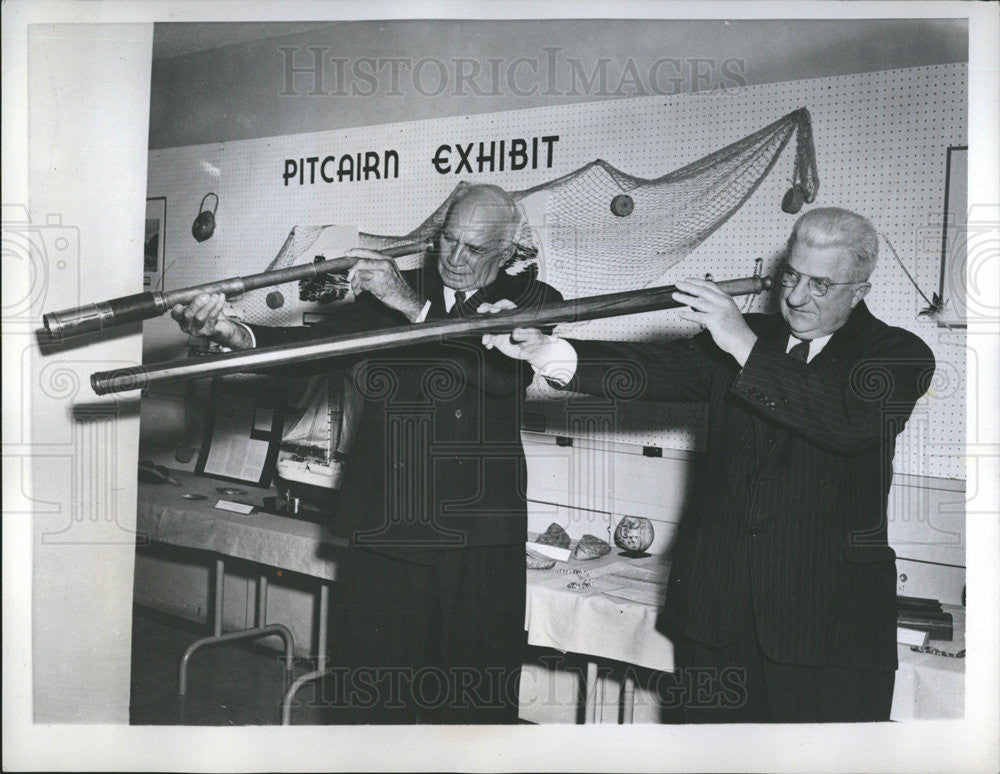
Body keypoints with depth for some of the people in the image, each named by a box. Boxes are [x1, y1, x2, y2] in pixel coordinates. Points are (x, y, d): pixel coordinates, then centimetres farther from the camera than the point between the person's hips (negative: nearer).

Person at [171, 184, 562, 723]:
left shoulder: (532, 302, 6)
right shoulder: (388, 293, 11)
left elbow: (505, 370, -14)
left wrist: (414, 307, -19)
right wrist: (231, 332, -18)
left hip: (480, 542, -1)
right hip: (384, 532, 1)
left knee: (475, 701, 5)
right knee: (372, 698, 4)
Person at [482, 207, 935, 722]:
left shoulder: (898, 356, -1)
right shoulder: (736, 340, 10)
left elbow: (852, 421, -21)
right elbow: (660, 368, -5)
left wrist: (746, 347, -24)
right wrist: (552, 354, -21)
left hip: (828, 621, -3)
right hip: (715, 604, 3)